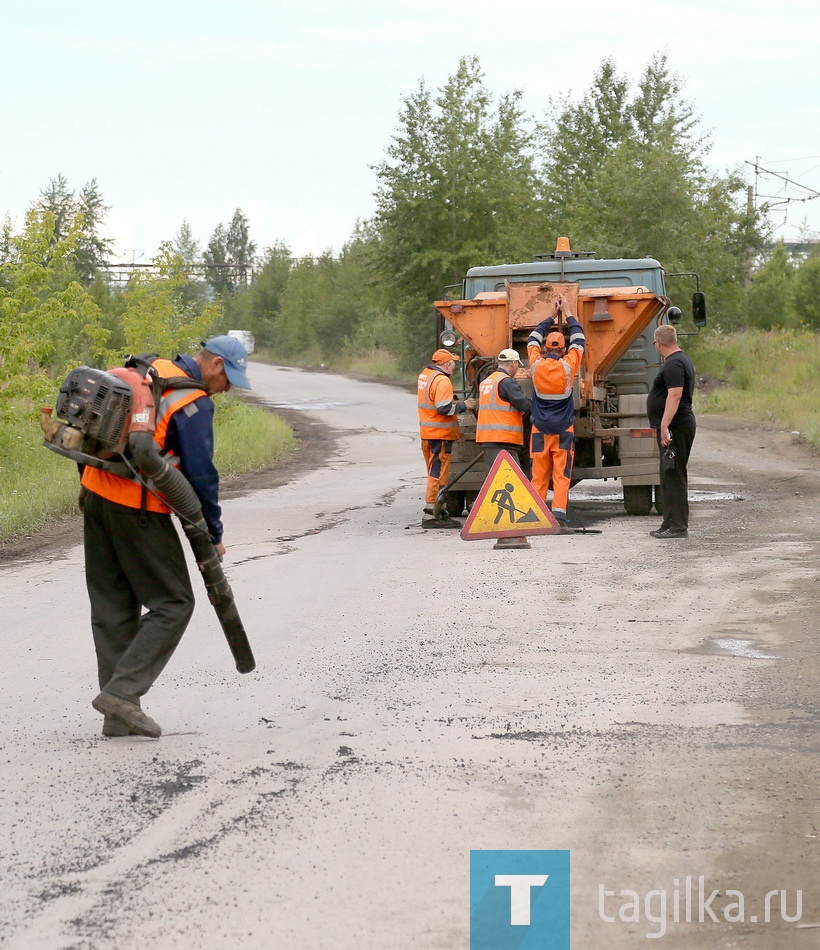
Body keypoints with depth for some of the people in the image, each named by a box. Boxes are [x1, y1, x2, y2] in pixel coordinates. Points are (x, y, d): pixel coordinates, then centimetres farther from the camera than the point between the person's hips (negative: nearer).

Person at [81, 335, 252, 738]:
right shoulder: (194, 403, -13)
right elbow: (201, 474, -12)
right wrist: (213, 536, -1)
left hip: (96, 492, 9)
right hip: (136, 509, -9)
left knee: (113, 606, 11)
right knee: (173, 604, 2)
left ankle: (119, 716, 13)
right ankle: (122, 692, -8)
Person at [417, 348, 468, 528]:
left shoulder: (425, 375, 12)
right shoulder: (442, 381, -19)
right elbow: (444, 408, -25)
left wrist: (452, 400, 11)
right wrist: (461, 406, -10)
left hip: (427, 433, 10)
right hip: (440, 434, -10)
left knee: (436, 474, 17)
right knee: (438, 474, -6)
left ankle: (440, 511, 25)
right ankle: (430, 516, -7)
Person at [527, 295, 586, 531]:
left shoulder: (537, 365, -4)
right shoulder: (567, 366, -6)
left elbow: (533, 338, 16)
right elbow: (579, 339, 10)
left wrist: (551, 316, 24)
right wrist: (567, 313, 20)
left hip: (539, 430, 1)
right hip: (564, 430, -1)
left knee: (538, 475, 4)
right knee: (562, 474, -3)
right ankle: (559, 512, -14)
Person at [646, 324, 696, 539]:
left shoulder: (673, 364, -15)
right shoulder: (682, 360, 20)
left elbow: (675, 395, -25)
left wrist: (664, 426, -28)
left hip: (675, 427, -11)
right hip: (676, 427, 11)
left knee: (674, 476, -10)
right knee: (670, 476, 14)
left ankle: (678, 526, -11)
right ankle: (670, 523, 19)